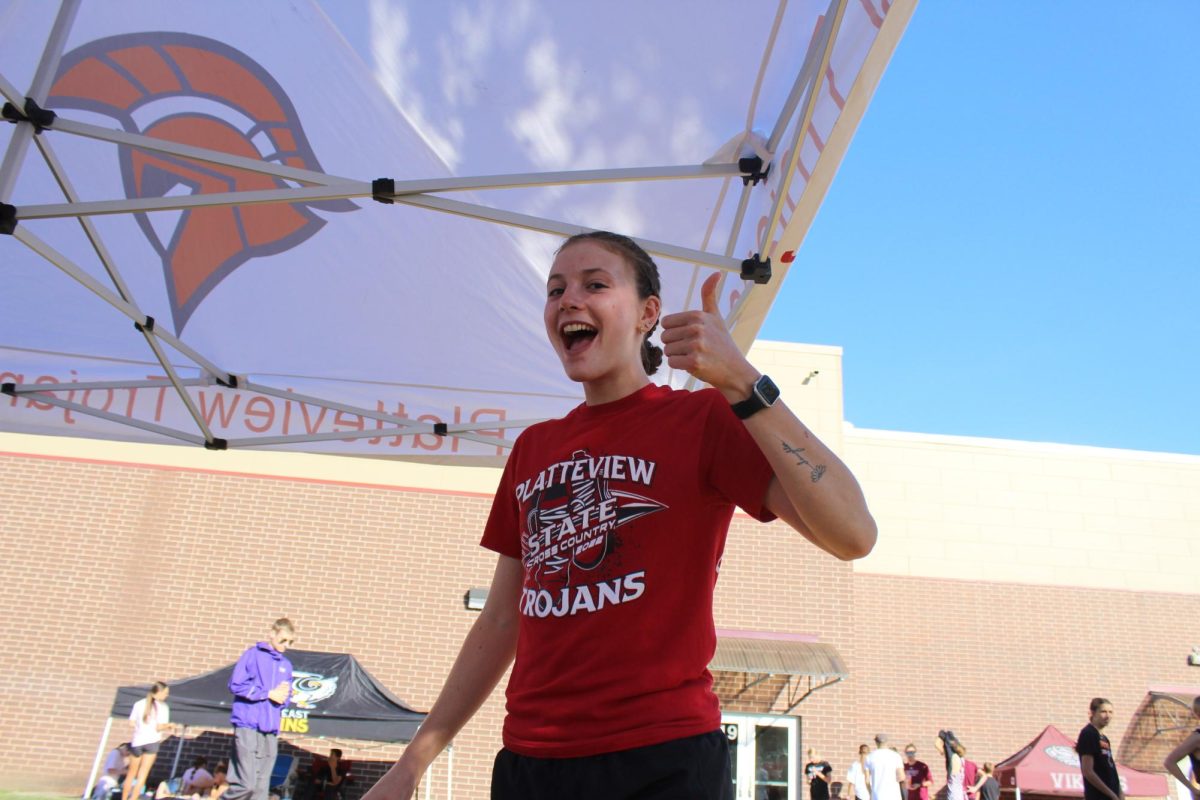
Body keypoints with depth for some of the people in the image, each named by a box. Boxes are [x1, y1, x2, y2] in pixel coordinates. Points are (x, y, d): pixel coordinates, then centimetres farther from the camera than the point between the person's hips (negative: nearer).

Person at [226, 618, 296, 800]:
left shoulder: (286, 665, 17)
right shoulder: (253, 654, 0)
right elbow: (236, 684, -9)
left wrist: (283, 696, -5)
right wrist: (269, 693, -8)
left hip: (270, 729, 6)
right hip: (248, 725, -5)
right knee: (246, 783, -14)